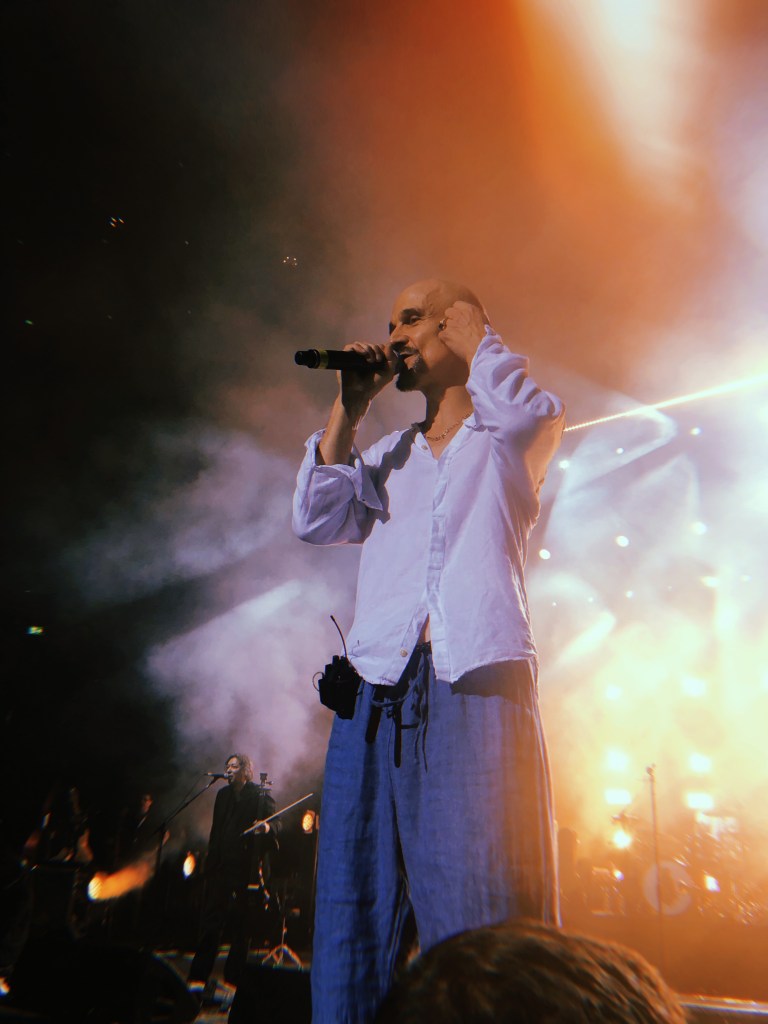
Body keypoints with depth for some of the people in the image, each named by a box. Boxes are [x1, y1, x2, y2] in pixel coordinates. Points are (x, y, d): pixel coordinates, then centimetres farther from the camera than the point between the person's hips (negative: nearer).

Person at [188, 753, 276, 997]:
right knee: (210, 921, 7)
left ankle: (232, 980, 14)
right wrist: (210, 861, 14)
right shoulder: (223, 794, 15)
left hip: (245, 868, -5)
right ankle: (198, 977, 16)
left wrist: (266, 827, -31)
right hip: (220, 867, 5)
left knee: (240, 924, 2)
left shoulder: (260, 794, -4)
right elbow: (215, 831, 19)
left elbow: (275, 825, -9)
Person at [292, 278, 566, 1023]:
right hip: (379, 692, 5)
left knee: (479, 912, 0)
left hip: (476, 686, -4)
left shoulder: (505, 442, 12)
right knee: (357, 902, 10)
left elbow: (535, 414, -12)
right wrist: (347, 410, 9)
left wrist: (475, 331, 5)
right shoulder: (389, 455, 23)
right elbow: (315, 521, 10)